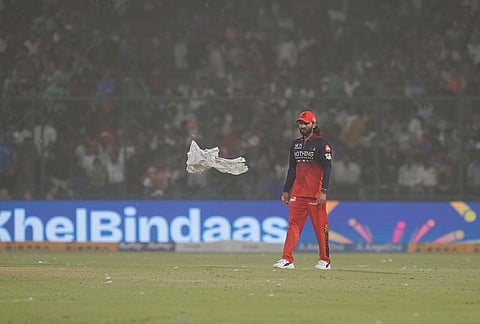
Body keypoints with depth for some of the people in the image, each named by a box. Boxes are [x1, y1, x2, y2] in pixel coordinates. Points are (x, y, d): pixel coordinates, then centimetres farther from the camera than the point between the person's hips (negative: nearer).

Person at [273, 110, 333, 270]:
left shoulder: (321, 144, -4)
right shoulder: (295, 144, 15)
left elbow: (327, 168, -10)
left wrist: (323, 191, -18)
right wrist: (286, 190, 17)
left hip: (315, 193, -6)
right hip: (297, 193, 6)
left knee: (320, 226, -1)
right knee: (293, 225, -1)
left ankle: (325, 260, 8)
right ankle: (287, 259, -5)